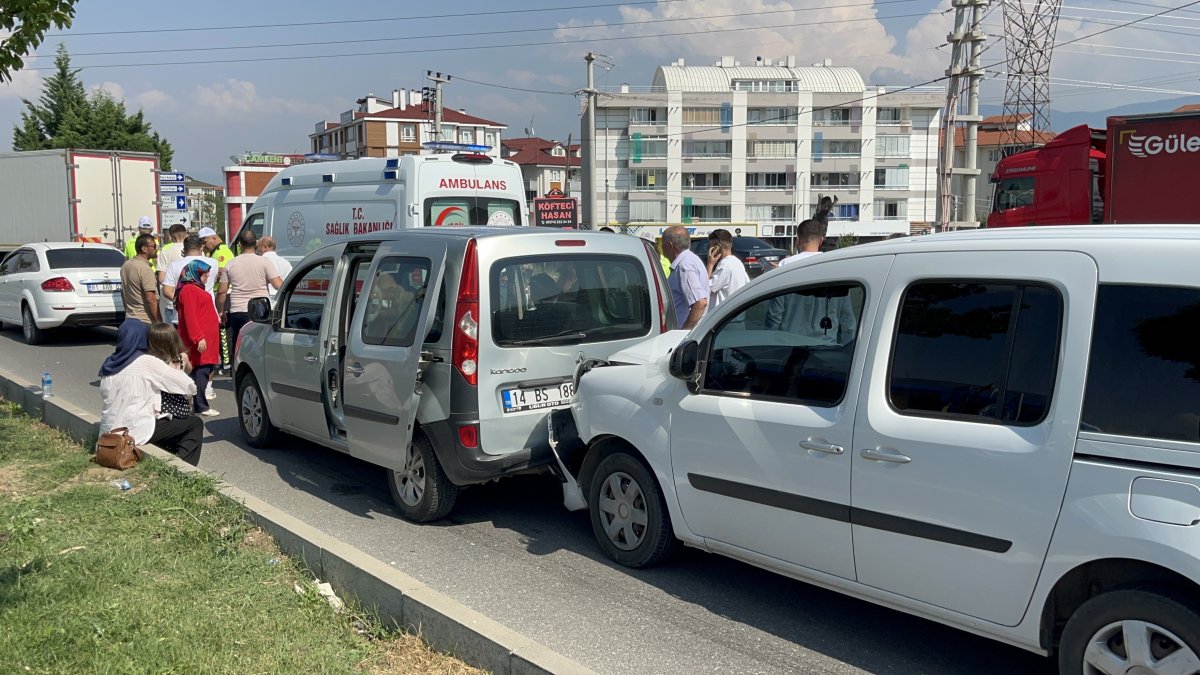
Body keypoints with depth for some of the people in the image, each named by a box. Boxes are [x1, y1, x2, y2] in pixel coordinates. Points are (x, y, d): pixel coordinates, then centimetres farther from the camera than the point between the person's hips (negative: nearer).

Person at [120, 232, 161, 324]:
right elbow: (151, 299, -21)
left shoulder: (125, 265, 11)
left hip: (129, 318, 9)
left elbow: (123, 293, 20)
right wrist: (159, 322, -17)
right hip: (146, 321, -9)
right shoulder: (145, 269, -17)